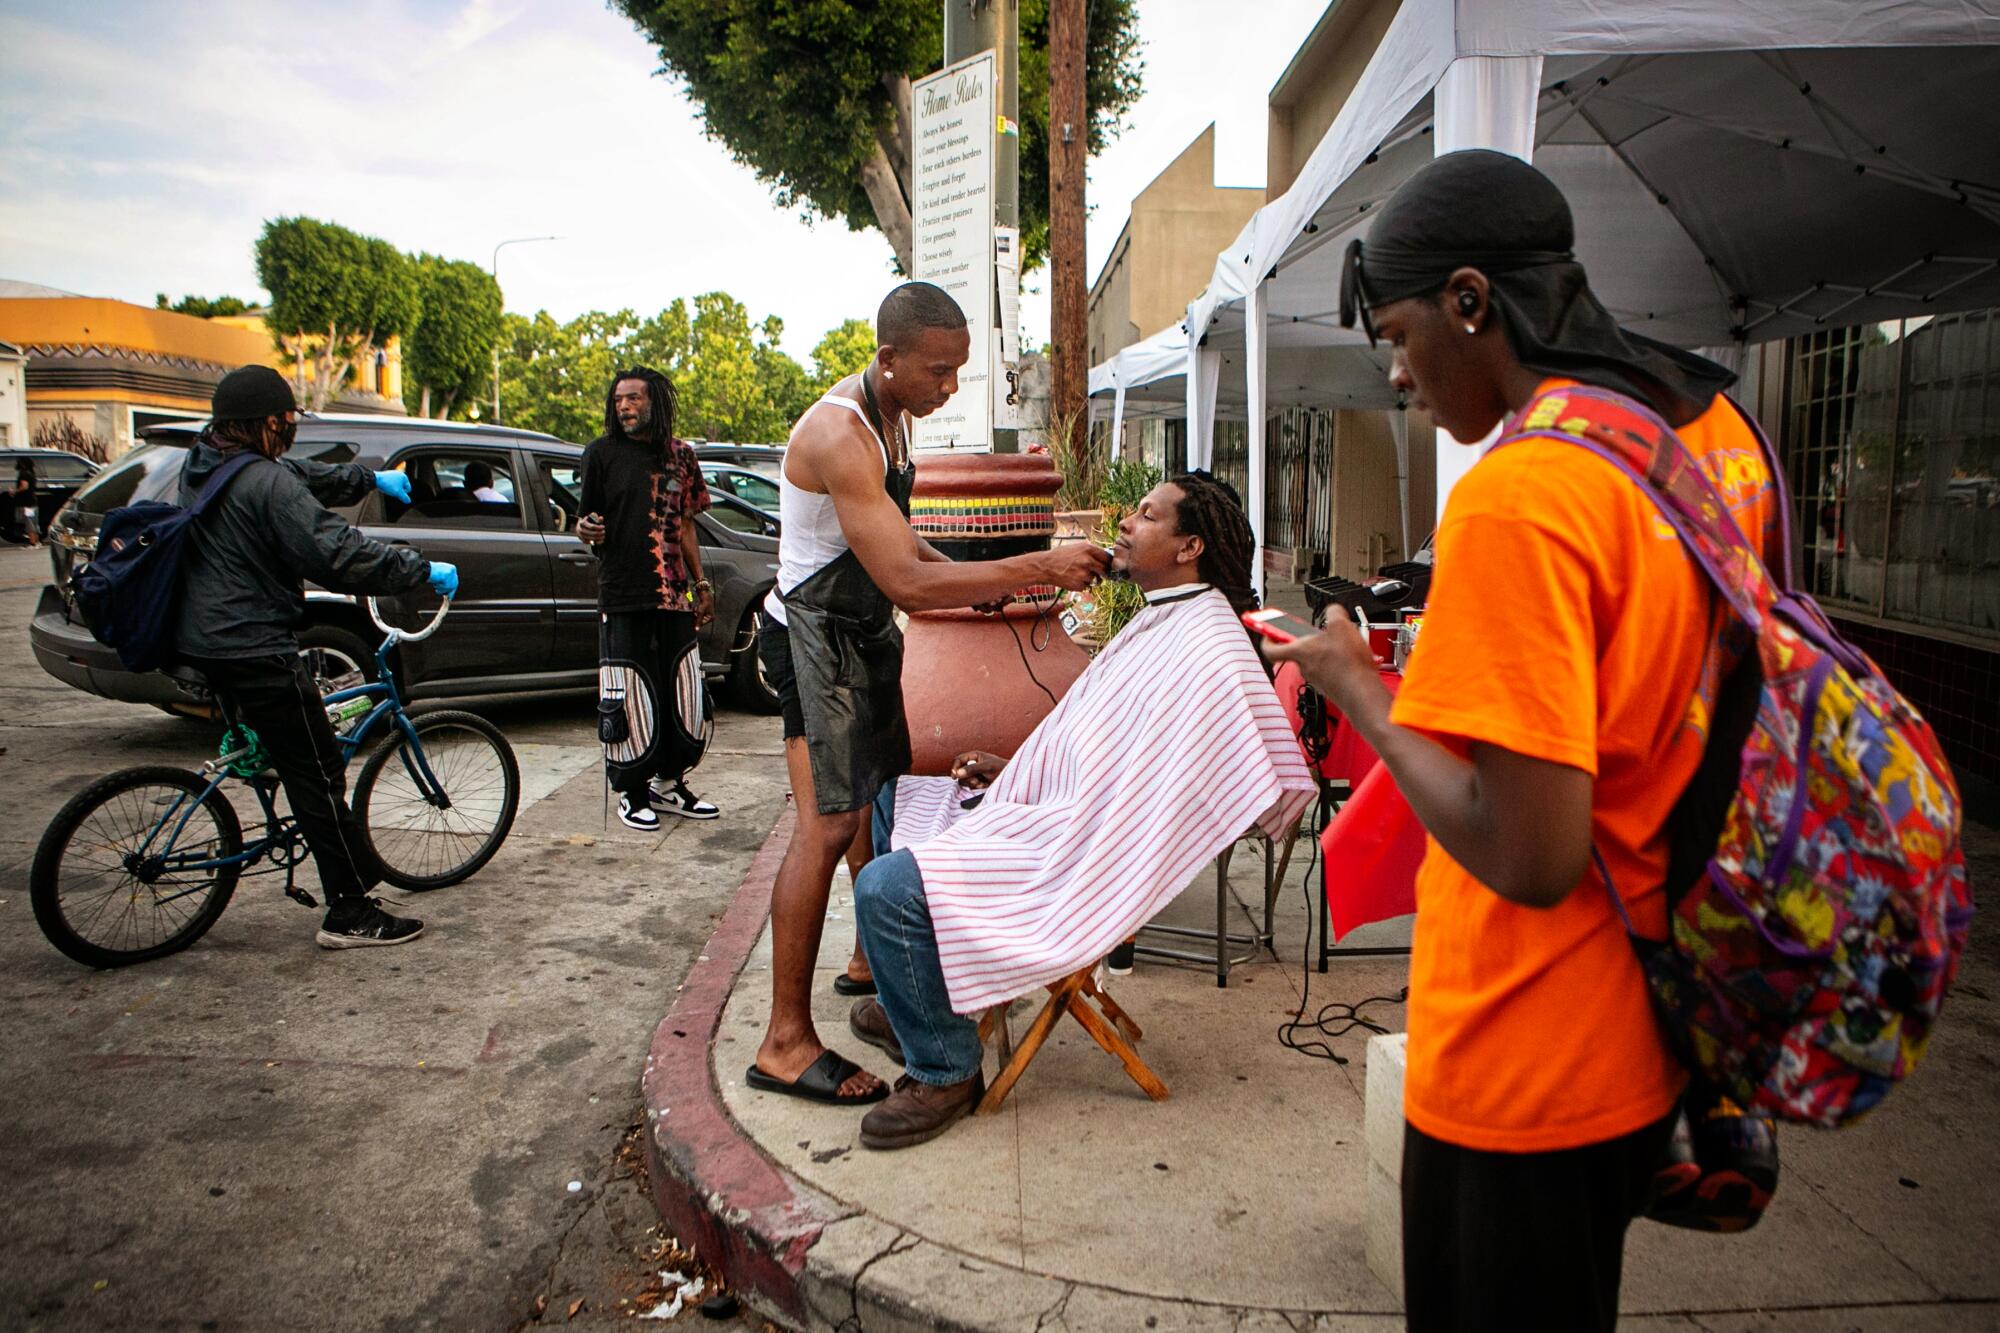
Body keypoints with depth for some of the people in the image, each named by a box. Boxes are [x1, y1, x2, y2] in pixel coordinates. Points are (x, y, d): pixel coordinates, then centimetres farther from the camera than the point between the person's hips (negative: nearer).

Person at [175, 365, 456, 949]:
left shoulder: (203, 466, 11)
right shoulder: (267, 483, -20)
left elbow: (307, 478, 25)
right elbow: (340, 556, -26)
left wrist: (372, 478, 34)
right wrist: (423, 570, -16)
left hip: (203, 639, 11)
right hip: (255, 650, -11)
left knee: (299, 759, 22)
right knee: (318, 777, -5)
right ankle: (351, 914, -1)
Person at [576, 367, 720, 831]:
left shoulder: (679, 455, 12)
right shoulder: (602, 453, 2)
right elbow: (591, 521, 3)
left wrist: (701, 584, 14)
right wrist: (587, 530, -21)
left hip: (674, 596, 4)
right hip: (622, 597, -4)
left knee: (685, 697, 5)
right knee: (629, 701, -3)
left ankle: (668, 783, 22)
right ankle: (632, 793, 13)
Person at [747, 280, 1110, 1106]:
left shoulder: (894, 414, 7)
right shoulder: (838, 434, -25)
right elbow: (907, 583, -32)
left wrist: (983, 579, 5)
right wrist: (1036, 567, -30)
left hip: (865, 631, 10)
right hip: (817, 637, -10)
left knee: (885, 792, 18)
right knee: (830, 822, -14)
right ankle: (786, 1043, -8)